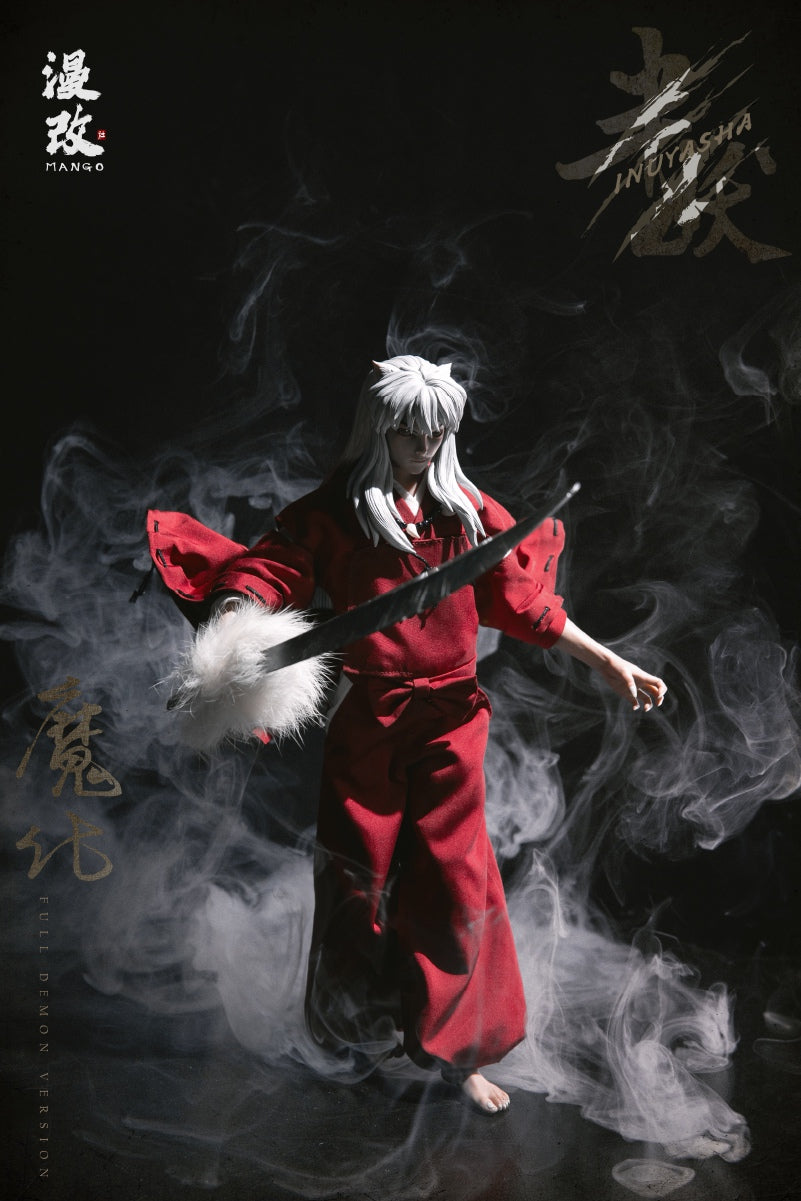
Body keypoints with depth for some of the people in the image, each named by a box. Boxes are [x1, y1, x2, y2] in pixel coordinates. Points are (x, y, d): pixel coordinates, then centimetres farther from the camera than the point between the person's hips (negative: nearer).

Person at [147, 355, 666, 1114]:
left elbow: (525, 602, 8)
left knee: (451, 882, 4)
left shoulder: (467, 512, 5)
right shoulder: (331, 513, -3)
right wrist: (229, 636, -37)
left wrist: (608, 663, 6)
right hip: (364, 723, -1)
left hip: (448, 719, 2)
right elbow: (268, 570, -16)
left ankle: (454, 1049, 24)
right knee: (356, 881, 10)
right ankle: (360, 1027, 36)